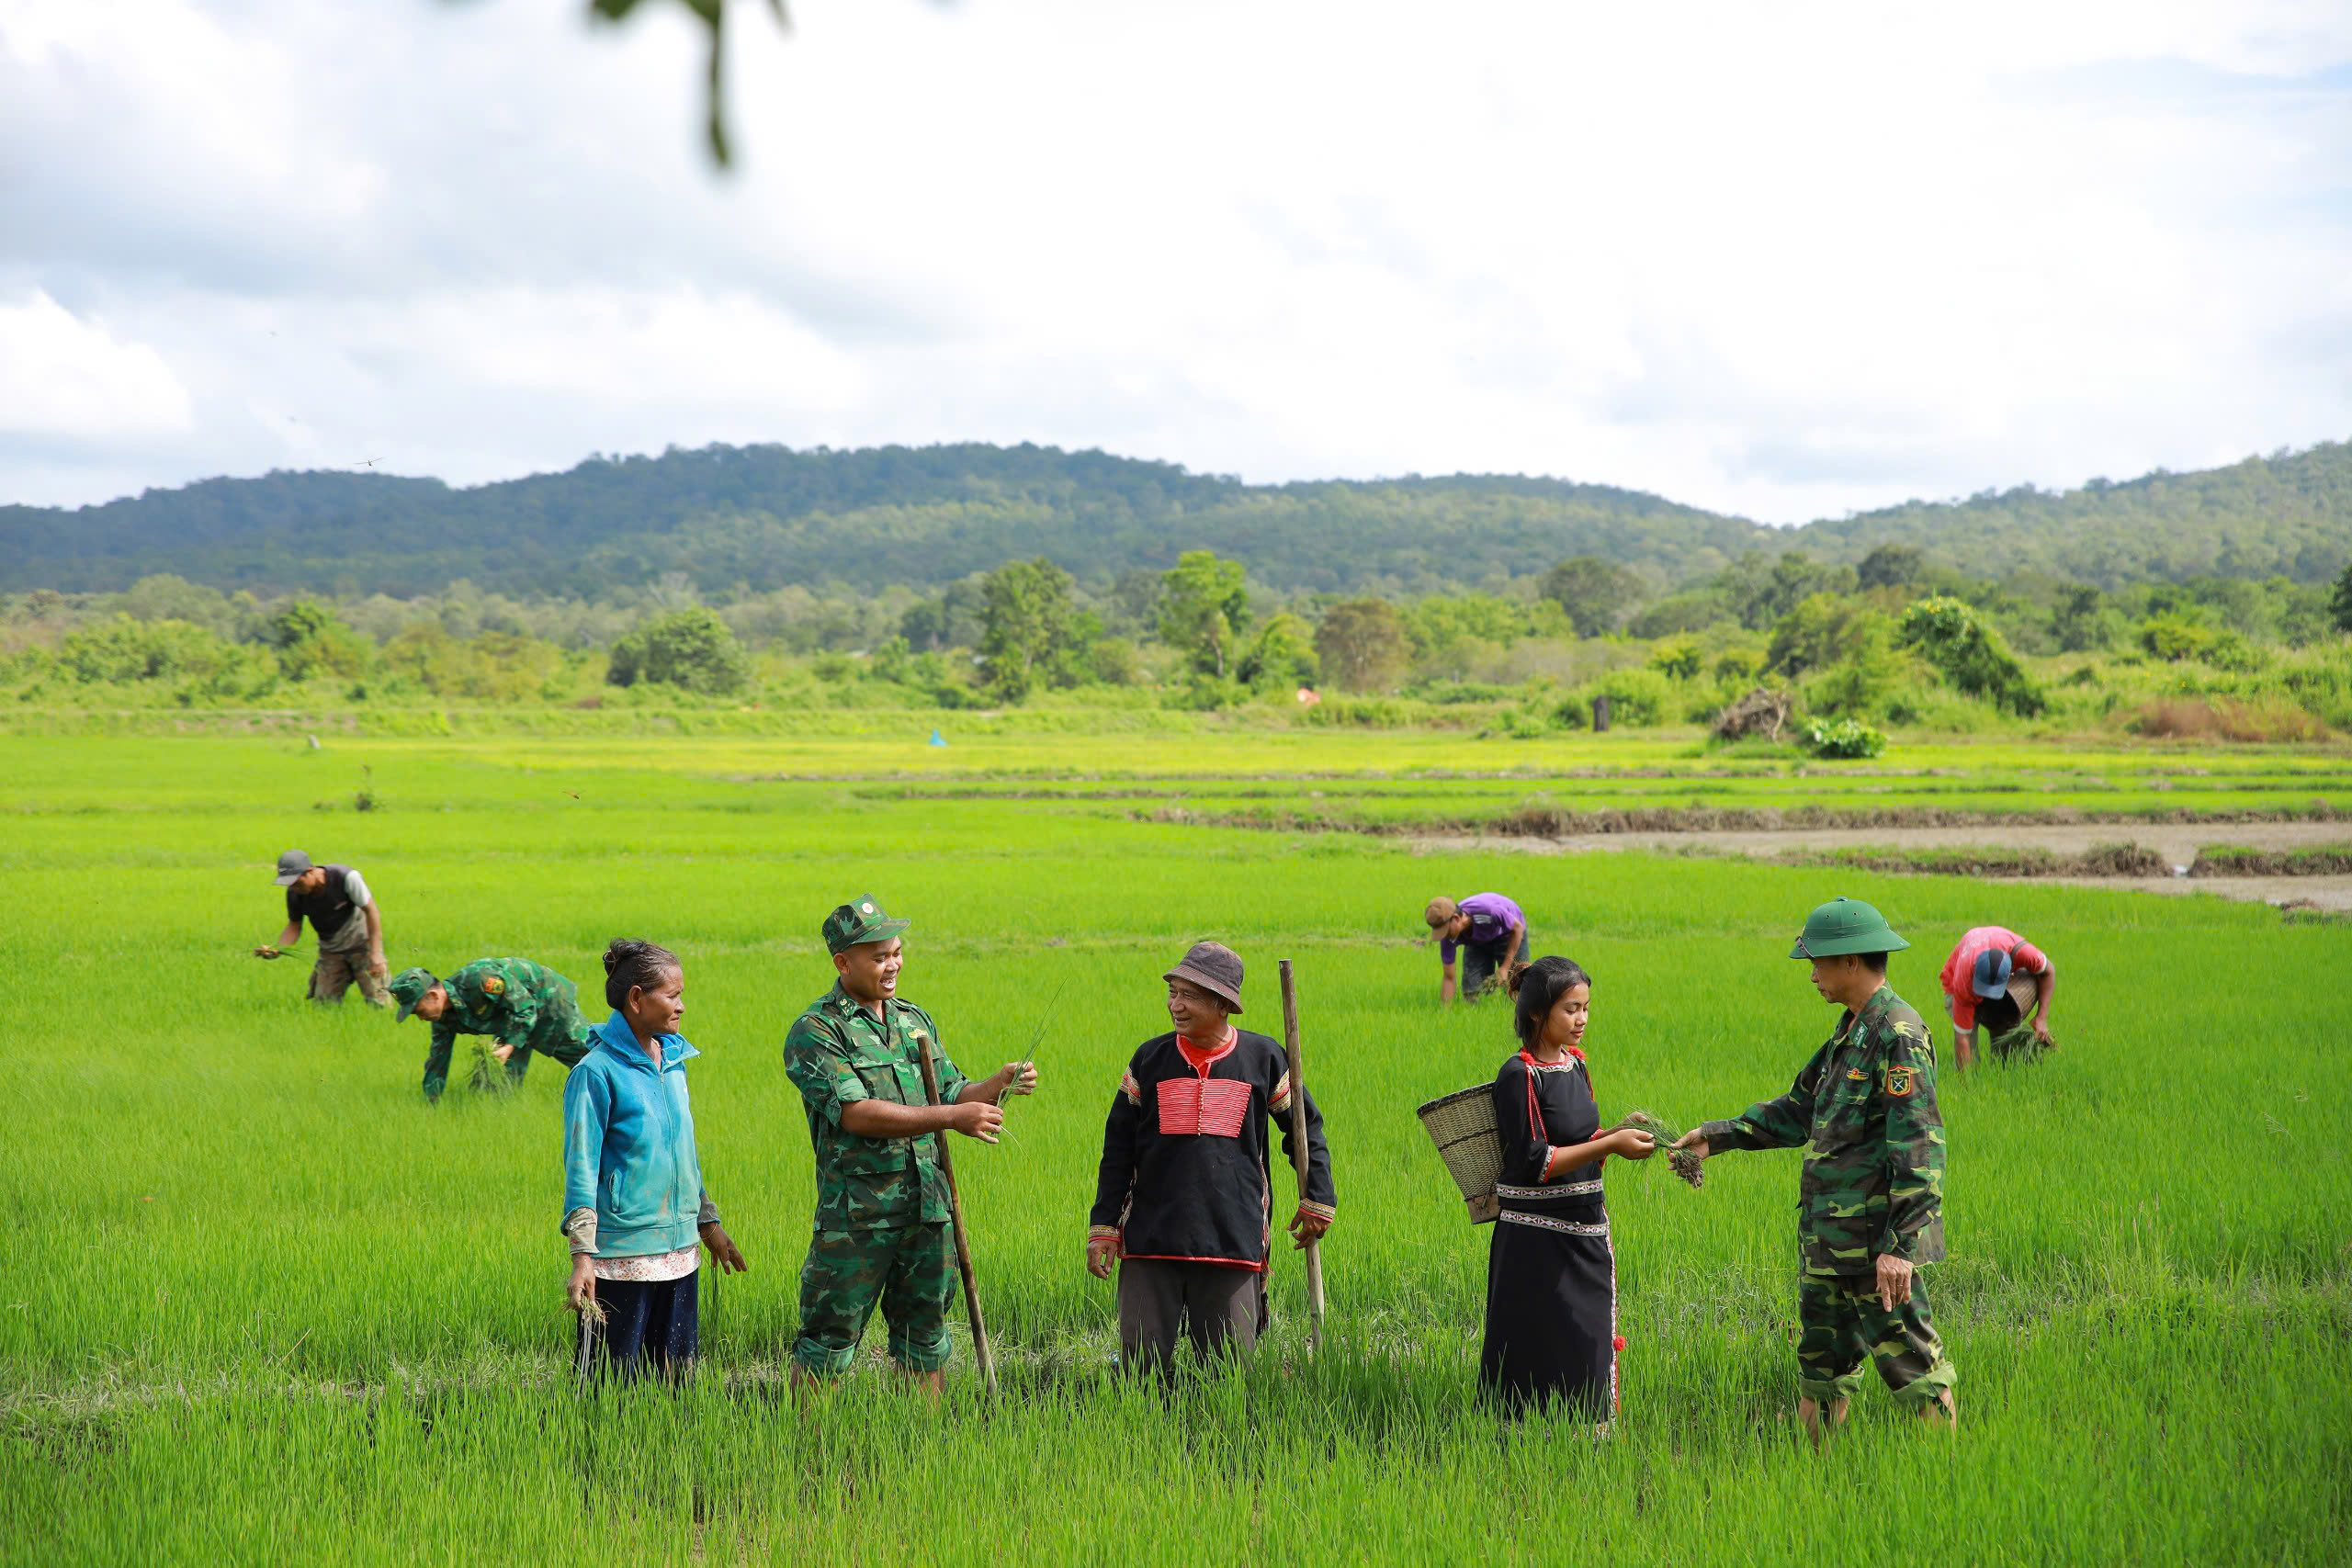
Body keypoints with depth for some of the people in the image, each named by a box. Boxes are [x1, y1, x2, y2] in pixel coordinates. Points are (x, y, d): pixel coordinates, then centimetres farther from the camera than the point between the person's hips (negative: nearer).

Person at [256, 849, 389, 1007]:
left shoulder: (346, 878, -25)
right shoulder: (294, 893, -11)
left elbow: (371, 910, -17)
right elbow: (294, 927, 0)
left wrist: (375, 953, -21)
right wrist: (277, 949, -22)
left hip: (361, 944, -4)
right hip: (330, 951, 4)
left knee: (378, 1005, -11)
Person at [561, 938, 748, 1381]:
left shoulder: (673, 1061, 10)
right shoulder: (597, 1071, -11)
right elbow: (581, 1167, -12)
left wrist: (709, 1222, 24)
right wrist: (582, 1255, -17)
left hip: (678, 1252, 7)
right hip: (621, 1256, -7)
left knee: (677, 1376, 10)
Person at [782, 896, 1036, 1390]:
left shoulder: (915, 1021, 15)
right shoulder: (815, 1031, -8)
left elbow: (950, 1095, 19)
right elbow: (857, 1114, -18)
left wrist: (998, 1084, -3)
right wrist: (953, 1117, -21)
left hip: (929, 1211, 6)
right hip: (856, 1216, -6)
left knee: (925, 1336, 13)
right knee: (828, 1340, -1)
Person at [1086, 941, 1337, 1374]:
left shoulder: (1263, 1058, 3)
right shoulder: (1149, 1059, 5)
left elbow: (1306, 1128, 16)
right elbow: (1118, 1148, 10)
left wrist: (1318, 1200, 11)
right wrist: (1102, 1226, 5)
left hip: (1234, 1239, -1)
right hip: (1151, 1239, 1)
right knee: (1140, 1367, -2)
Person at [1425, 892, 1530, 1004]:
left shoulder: (1488, 911, -43)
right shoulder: (1448, 936, -29)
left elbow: (1518, 927, -24)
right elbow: (1448, 978, -19)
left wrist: (1505, 968, -24)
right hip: (1478, 943, 3)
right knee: (1472, 993, -8)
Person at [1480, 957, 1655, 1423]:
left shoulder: (1574, 1063, 10)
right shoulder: (1519, 1075, -13)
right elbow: (1533, 1163, -18)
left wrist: (1621, 1133, -1)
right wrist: (1609, 1144, -21)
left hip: (1586, 1232, 7)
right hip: (1538, 1240, -7)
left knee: (1591, 1345, 8)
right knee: (1541, 1359, -3)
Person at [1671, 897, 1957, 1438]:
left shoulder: (1898, 1035, -16)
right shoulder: (1851, 1031, 15)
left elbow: (1919, 1149, -21)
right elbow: (1800, 1110, 24)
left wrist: (1900, 1245, -24)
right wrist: (1718, 1135, 18)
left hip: (1877, 1239, -10)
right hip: (1828, 1238, 10)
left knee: (1910, 1362, -4)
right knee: (1820, 1361, 15)